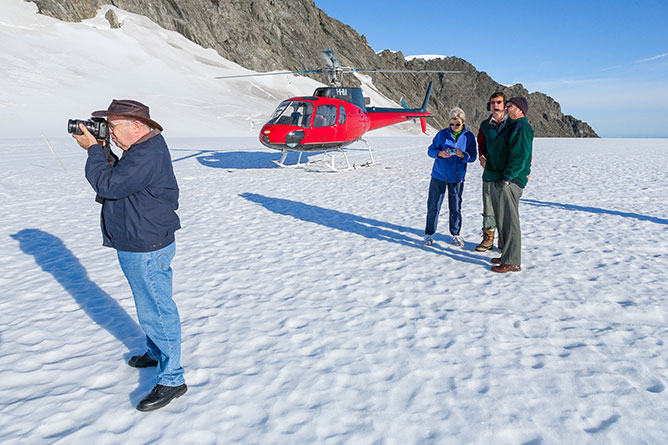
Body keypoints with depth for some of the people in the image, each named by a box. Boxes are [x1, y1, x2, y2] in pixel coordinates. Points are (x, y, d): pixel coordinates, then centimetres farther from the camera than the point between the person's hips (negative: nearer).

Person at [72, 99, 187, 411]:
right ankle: (157, 352, 43)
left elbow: (108, 185, -24)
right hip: (137, 246, 11)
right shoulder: (143, 147, 11)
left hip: (147, 250, -11)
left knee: (157, 311, -3)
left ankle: (171, 380, 8)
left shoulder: (147, 155, -24)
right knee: (149, 307, 24)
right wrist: (99, 149, 4)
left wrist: (93, 149, -12)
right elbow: (116, 177, 17)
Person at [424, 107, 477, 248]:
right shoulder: (442, 134, -1)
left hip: (457, 177, 0)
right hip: (439, 175, 0)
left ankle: (455, 234, 24)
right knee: (433, 206, 3)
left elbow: (473, 156, -1)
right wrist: (440, 153, -20)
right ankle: (429, 234, 17)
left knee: (455, 207, 8)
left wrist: (462, 155, -23)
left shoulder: (469, 136, 0)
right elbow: (430, 150, 1)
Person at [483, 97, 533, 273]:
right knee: (502, 219, 14)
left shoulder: (522, 128, -11)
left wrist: (507, 178, -23)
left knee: (509, 221, -9)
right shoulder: (510, 126, 22)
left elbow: (519, 156, -21)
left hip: (509, 182, -11)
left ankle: (512, 262, -4)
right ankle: (507, 256, 23)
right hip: (497, 180, 11)